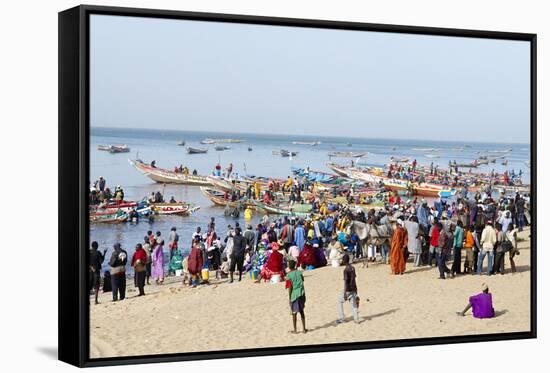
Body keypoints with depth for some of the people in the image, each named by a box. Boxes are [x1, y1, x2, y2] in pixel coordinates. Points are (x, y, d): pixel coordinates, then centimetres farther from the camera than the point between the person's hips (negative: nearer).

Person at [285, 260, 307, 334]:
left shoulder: (288, 275, -11)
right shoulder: (299, 272, 1)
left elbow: (290, 287, -12)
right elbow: (302, 280, 11)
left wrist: (289, 298, -9)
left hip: (294, 295, -4)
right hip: (301, 294, 4)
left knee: (294, 312, 6)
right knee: (301, 311, 14)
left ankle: (295, 330, 11)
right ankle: (304, 329, 16)